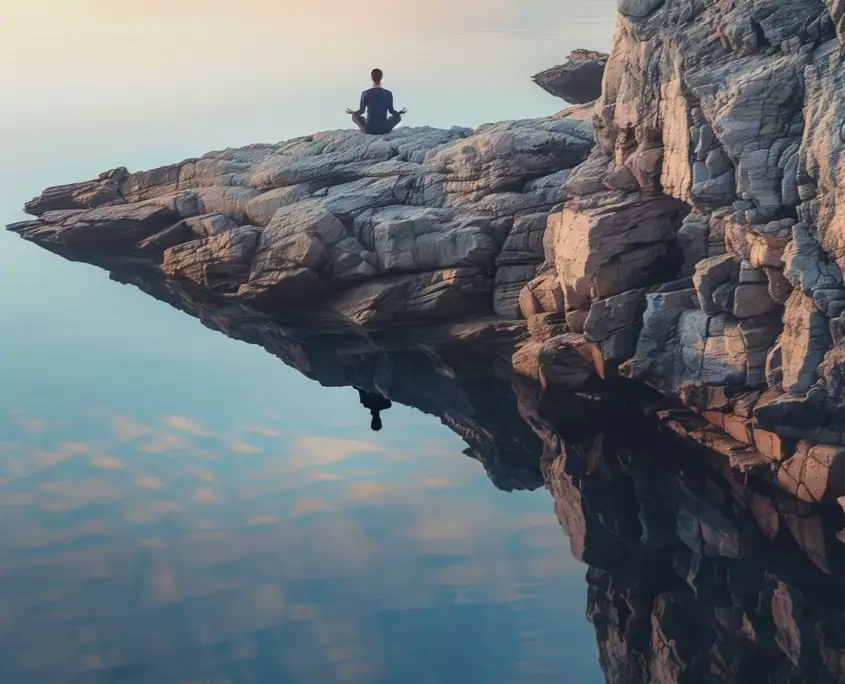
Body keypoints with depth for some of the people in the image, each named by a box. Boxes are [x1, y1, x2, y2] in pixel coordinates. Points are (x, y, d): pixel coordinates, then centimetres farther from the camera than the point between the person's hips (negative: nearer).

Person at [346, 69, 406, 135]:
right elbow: (391, 111, 3)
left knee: (355, 116, 28)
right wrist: (400, 112, 25)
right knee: (398, 117, 29)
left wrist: (352, 112, 24)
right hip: (385, 130, 0)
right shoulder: (388, 94, -7)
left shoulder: (365, 94, -8)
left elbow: (361, 111, 1)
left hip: (369, 130, 0)